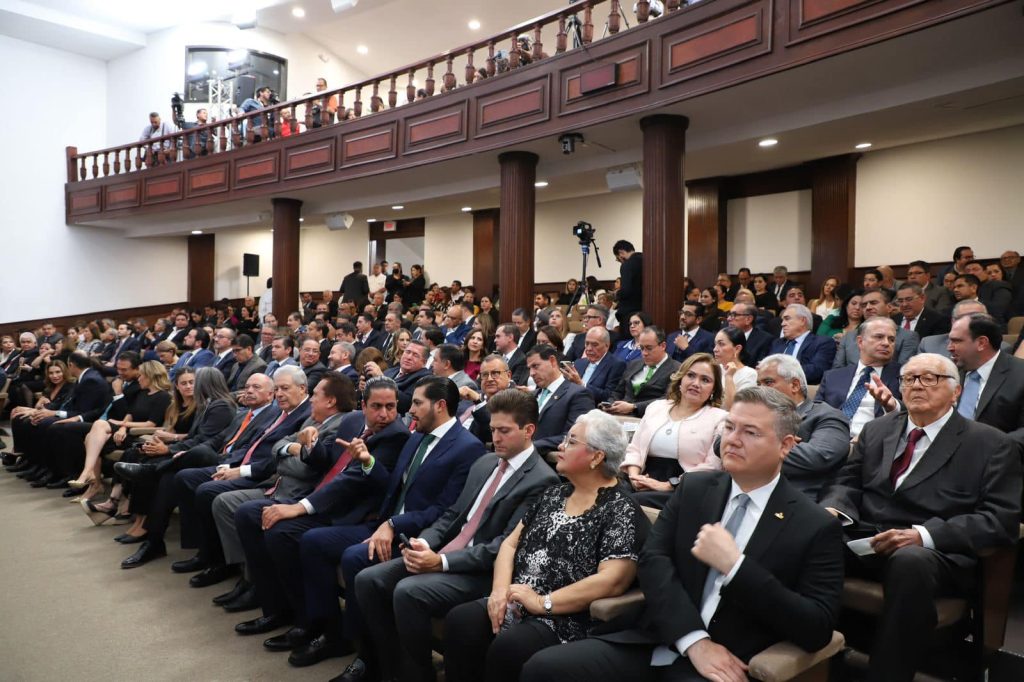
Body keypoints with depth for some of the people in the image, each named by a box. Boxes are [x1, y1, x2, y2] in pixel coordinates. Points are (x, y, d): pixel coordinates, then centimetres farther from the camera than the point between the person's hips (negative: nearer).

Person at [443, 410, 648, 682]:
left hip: (567, 619, -6)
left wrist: (543, 603, -17)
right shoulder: (554, 494, 15)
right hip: (515, 604, 6)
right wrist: (500, 589, -4)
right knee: (460, 620, -20)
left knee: (507, 647, -32)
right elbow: (511, 543, 15)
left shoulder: (620, 511, -7)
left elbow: (613, 580, -18)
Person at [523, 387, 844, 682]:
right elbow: (653, 559, -1)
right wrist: (695, 640, -15)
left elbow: (817, 630, -8)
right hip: (655, 643, 4)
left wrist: (734, 564, -16)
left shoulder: (816, 527, -1)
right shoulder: (693, 488, 9)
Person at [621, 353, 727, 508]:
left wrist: (668, 485, -14)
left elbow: (711, 469, -7)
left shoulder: (719, 418, 3)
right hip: (644, 484, 4)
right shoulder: (656, 407, 19)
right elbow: (635, 448, 17)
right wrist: (634, 475, -4)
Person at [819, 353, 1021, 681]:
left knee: (910, 561, -39)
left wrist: (923, 535, -18)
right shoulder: (876, 429, 19)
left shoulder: (990, 444, 6)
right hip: (862, 542, 4)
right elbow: (847, 483, 18)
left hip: (933, 554, -3)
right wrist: (833, 509, -8)